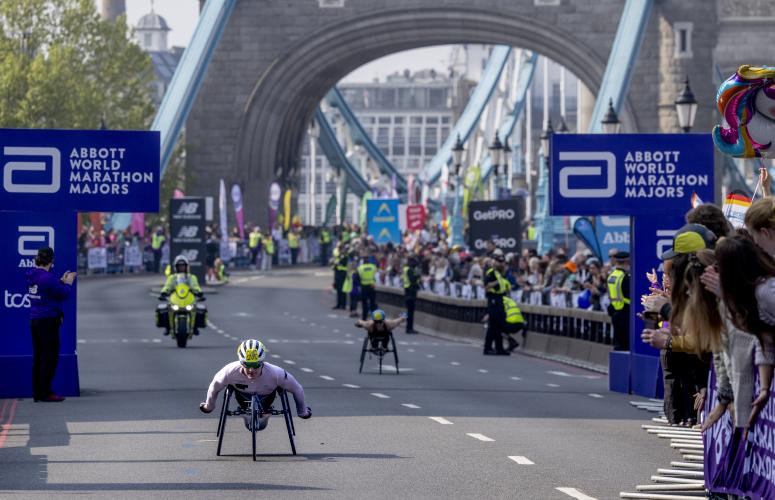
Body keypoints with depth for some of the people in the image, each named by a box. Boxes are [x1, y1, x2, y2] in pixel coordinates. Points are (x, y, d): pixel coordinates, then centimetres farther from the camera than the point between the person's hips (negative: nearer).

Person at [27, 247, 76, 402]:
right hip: (48, 321, -9)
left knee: (38, 357, 13)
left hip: (34, 320, 9)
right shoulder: (48, 278, -18)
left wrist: (62, 281, 19)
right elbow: (66, 294, -11)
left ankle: (37, 393, 15)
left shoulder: (32, 276, 8)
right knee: (49, 357, -3)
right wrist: (68, 282, 6)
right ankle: (45, 393, -3)